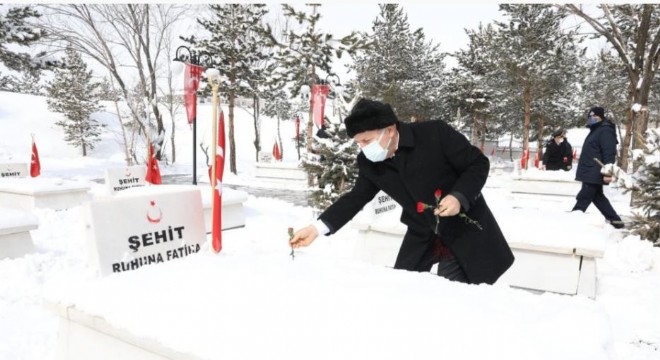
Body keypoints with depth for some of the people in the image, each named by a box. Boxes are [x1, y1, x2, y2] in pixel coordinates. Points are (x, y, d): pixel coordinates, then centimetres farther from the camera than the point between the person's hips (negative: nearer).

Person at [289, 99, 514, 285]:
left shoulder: (435, 134, -23)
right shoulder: (369, 163, -9)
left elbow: (479, 163, -13)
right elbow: (356, 198, 1)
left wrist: (459, 196, -30)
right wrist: (318, 227, -8)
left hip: (465, 230, -4)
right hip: (422, 236, 5)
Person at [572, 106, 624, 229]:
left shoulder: (605, 131, -12)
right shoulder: (595, 131, 20)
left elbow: (609, 153, -20)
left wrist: (607, 172, -27)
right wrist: (584, 170, 26)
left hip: (595, 173, -11)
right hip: (591, 173, 11)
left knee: (583, 197, -9)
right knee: (597, 197, 15)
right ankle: (614, 220, 22)